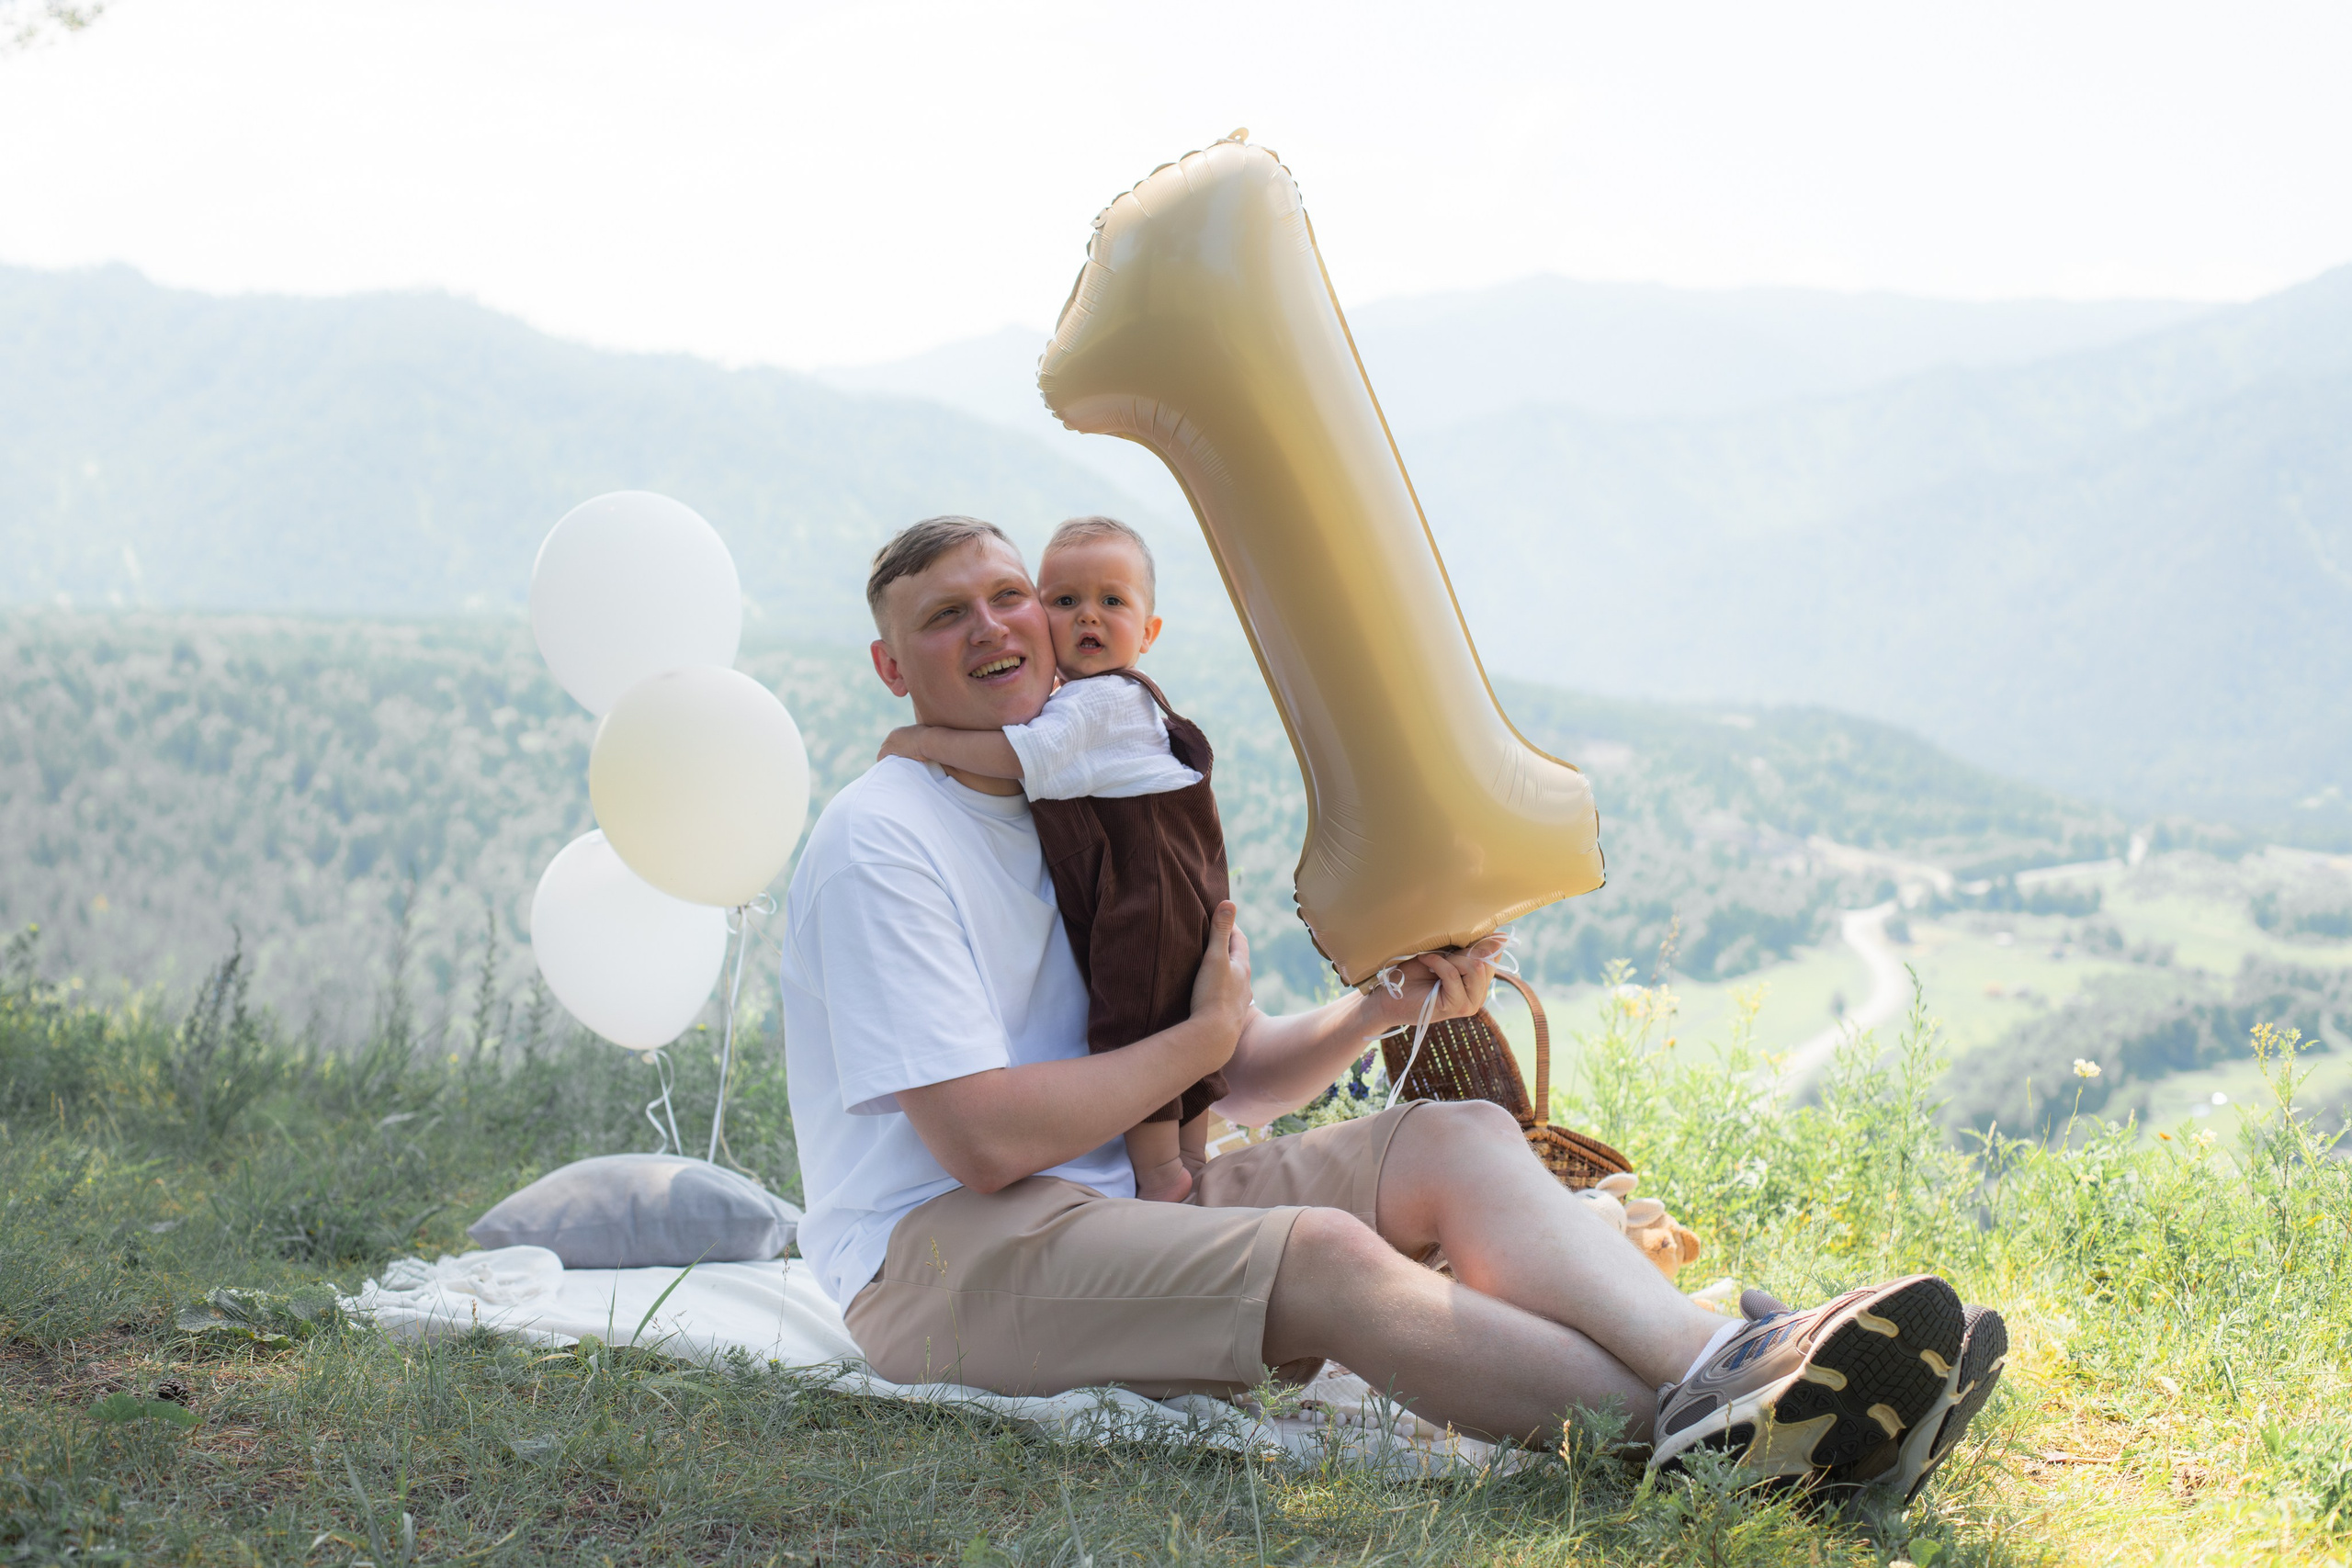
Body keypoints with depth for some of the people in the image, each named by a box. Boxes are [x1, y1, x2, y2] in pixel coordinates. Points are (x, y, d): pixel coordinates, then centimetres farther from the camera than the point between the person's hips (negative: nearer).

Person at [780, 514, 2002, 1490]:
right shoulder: (881, 844, -8)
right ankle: (1704, 1433, -42)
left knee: (1457, 1137, -14)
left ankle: (1717, 1359, -40)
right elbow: (983, 1138, -19)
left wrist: (1385, 1009, -2)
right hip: (937, 1251, -8)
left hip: (1112, 1200, 8)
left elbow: (1239, 1081, 17)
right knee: (1327, 1257, -32)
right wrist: (1199, 1038, -6)